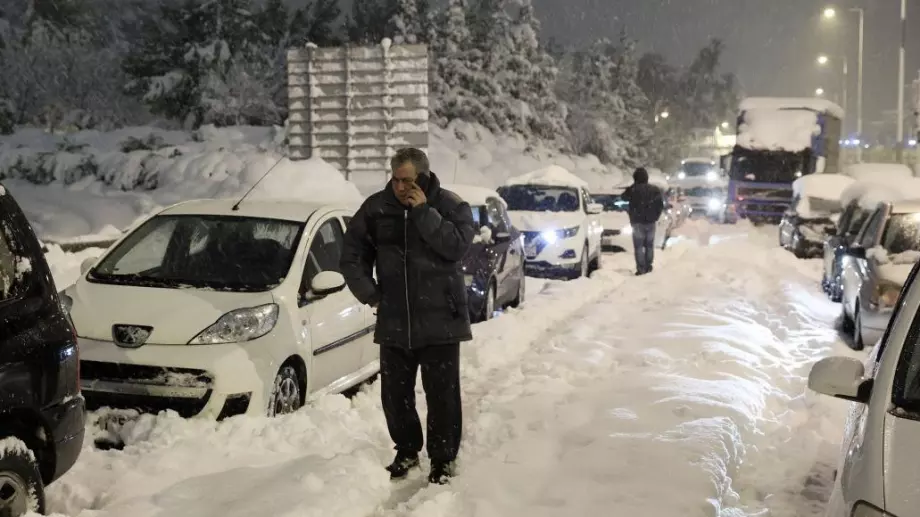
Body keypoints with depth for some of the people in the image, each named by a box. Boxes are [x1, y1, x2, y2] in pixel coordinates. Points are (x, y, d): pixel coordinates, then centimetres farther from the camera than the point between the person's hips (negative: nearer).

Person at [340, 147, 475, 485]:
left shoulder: (450, 205, -5)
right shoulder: (375, 209, 1)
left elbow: (457, 245, -22)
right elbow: (352, 257, 8)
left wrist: (423, 212, -22)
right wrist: (370, 294, 0)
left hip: (441, 321, -3)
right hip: (393, 322, 3)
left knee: (442, 394, 3)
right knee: (394, 394, 12)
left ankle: (443, 458, 19)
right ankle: (407, 451, 33)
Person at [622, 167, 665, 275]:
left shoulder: (633, 190, -12)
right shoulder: (655, 190, 3)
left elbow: (624, 197, 7)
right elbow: (661, 204, 5)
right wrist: (656, 216, 12)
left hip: (637, 222, -4)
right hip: (651, 221, 4)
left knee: (639, 246, -1)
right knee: (649, 245, 15)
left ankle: (641, 268, -6)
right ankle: (648, 267, 16)